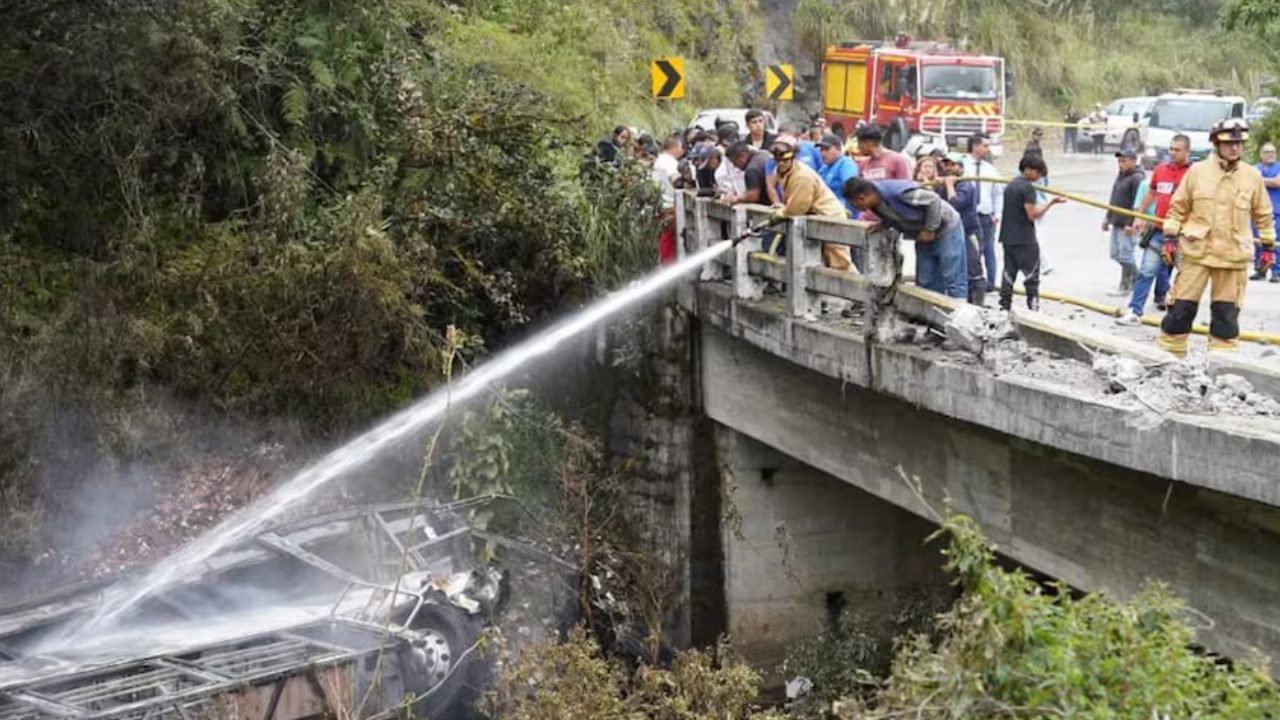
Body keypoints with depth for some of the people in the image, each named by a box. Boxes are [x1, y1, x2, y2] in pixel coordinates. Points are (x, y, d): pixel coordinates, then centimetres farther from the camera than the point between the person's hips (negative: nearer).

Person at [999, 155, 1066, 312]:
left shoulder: (1010, 185, 14)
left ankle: (1005, 307, 10)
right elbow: (1032, 214, -18)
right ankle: (1033, 308, -2)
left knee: (1009, 274, 10)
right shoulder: (1027, 187, -14)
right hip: (1025, 240, -8)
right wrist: (1051, 202, -15)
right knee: (1031, 275, -2)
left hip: (1008, 238, 8)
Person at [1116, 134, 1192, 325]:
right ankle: (1135, 311, 9)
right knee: (1147, 269, 3)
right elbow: (1150, 194, 20)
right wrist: (1139, 217, 20)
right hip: (1158, 230, 4)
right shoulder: (1160, 169, 7)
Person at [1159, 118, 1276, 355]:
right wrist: (1171, 235, 1)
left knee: (1227, 311, 7)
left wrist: (1268, 244, 13)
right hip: (1196, 249, -1)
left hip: (1234, 254, 1)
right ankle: (1169, 353, 13)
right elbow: (1178, 206, 5)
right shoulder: (1197, 171, -2)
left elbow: (1263, 214, 11)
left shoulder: (1252, 176, 1)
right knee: (1182, 306, 2)